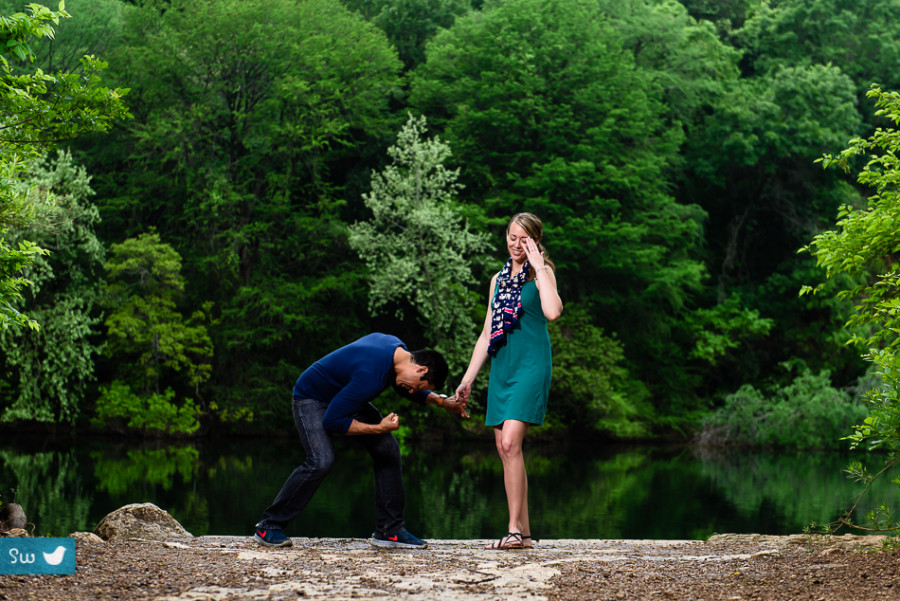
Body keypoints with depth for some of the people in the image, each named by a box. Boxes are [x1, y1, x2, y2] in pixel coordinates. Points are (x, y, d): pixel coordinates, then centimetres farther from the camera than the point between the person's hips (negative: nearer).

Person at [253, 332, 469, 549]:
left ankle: (389, 530, 7)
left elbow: (409, 389, 13)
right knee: (321, 461, -28)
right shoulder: (371, 375, -38)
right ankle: (268, 526, -14)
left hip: (343, 396, 9)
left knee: (388, 449, 0)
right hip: (311, 399, -9)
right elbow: (332, 420, -34)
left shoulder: (397, 347, -9)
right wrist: (378, 428, -28)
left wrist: (441, 401, -2)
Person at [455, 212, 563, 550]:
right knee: (504, 449, 3)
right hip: (501, 368, 7)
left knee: (510, 443, -18)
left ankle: (515, 530, -15)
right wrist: (468, 378, 18)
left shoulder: (541, 273, 0)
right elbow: (486, 334, 22)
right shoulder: (499, 280, 18)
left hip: (530, 365, -7)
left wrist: (539, 267, -15)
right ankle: (523, 533, 7)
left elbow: (553, 312, -22)